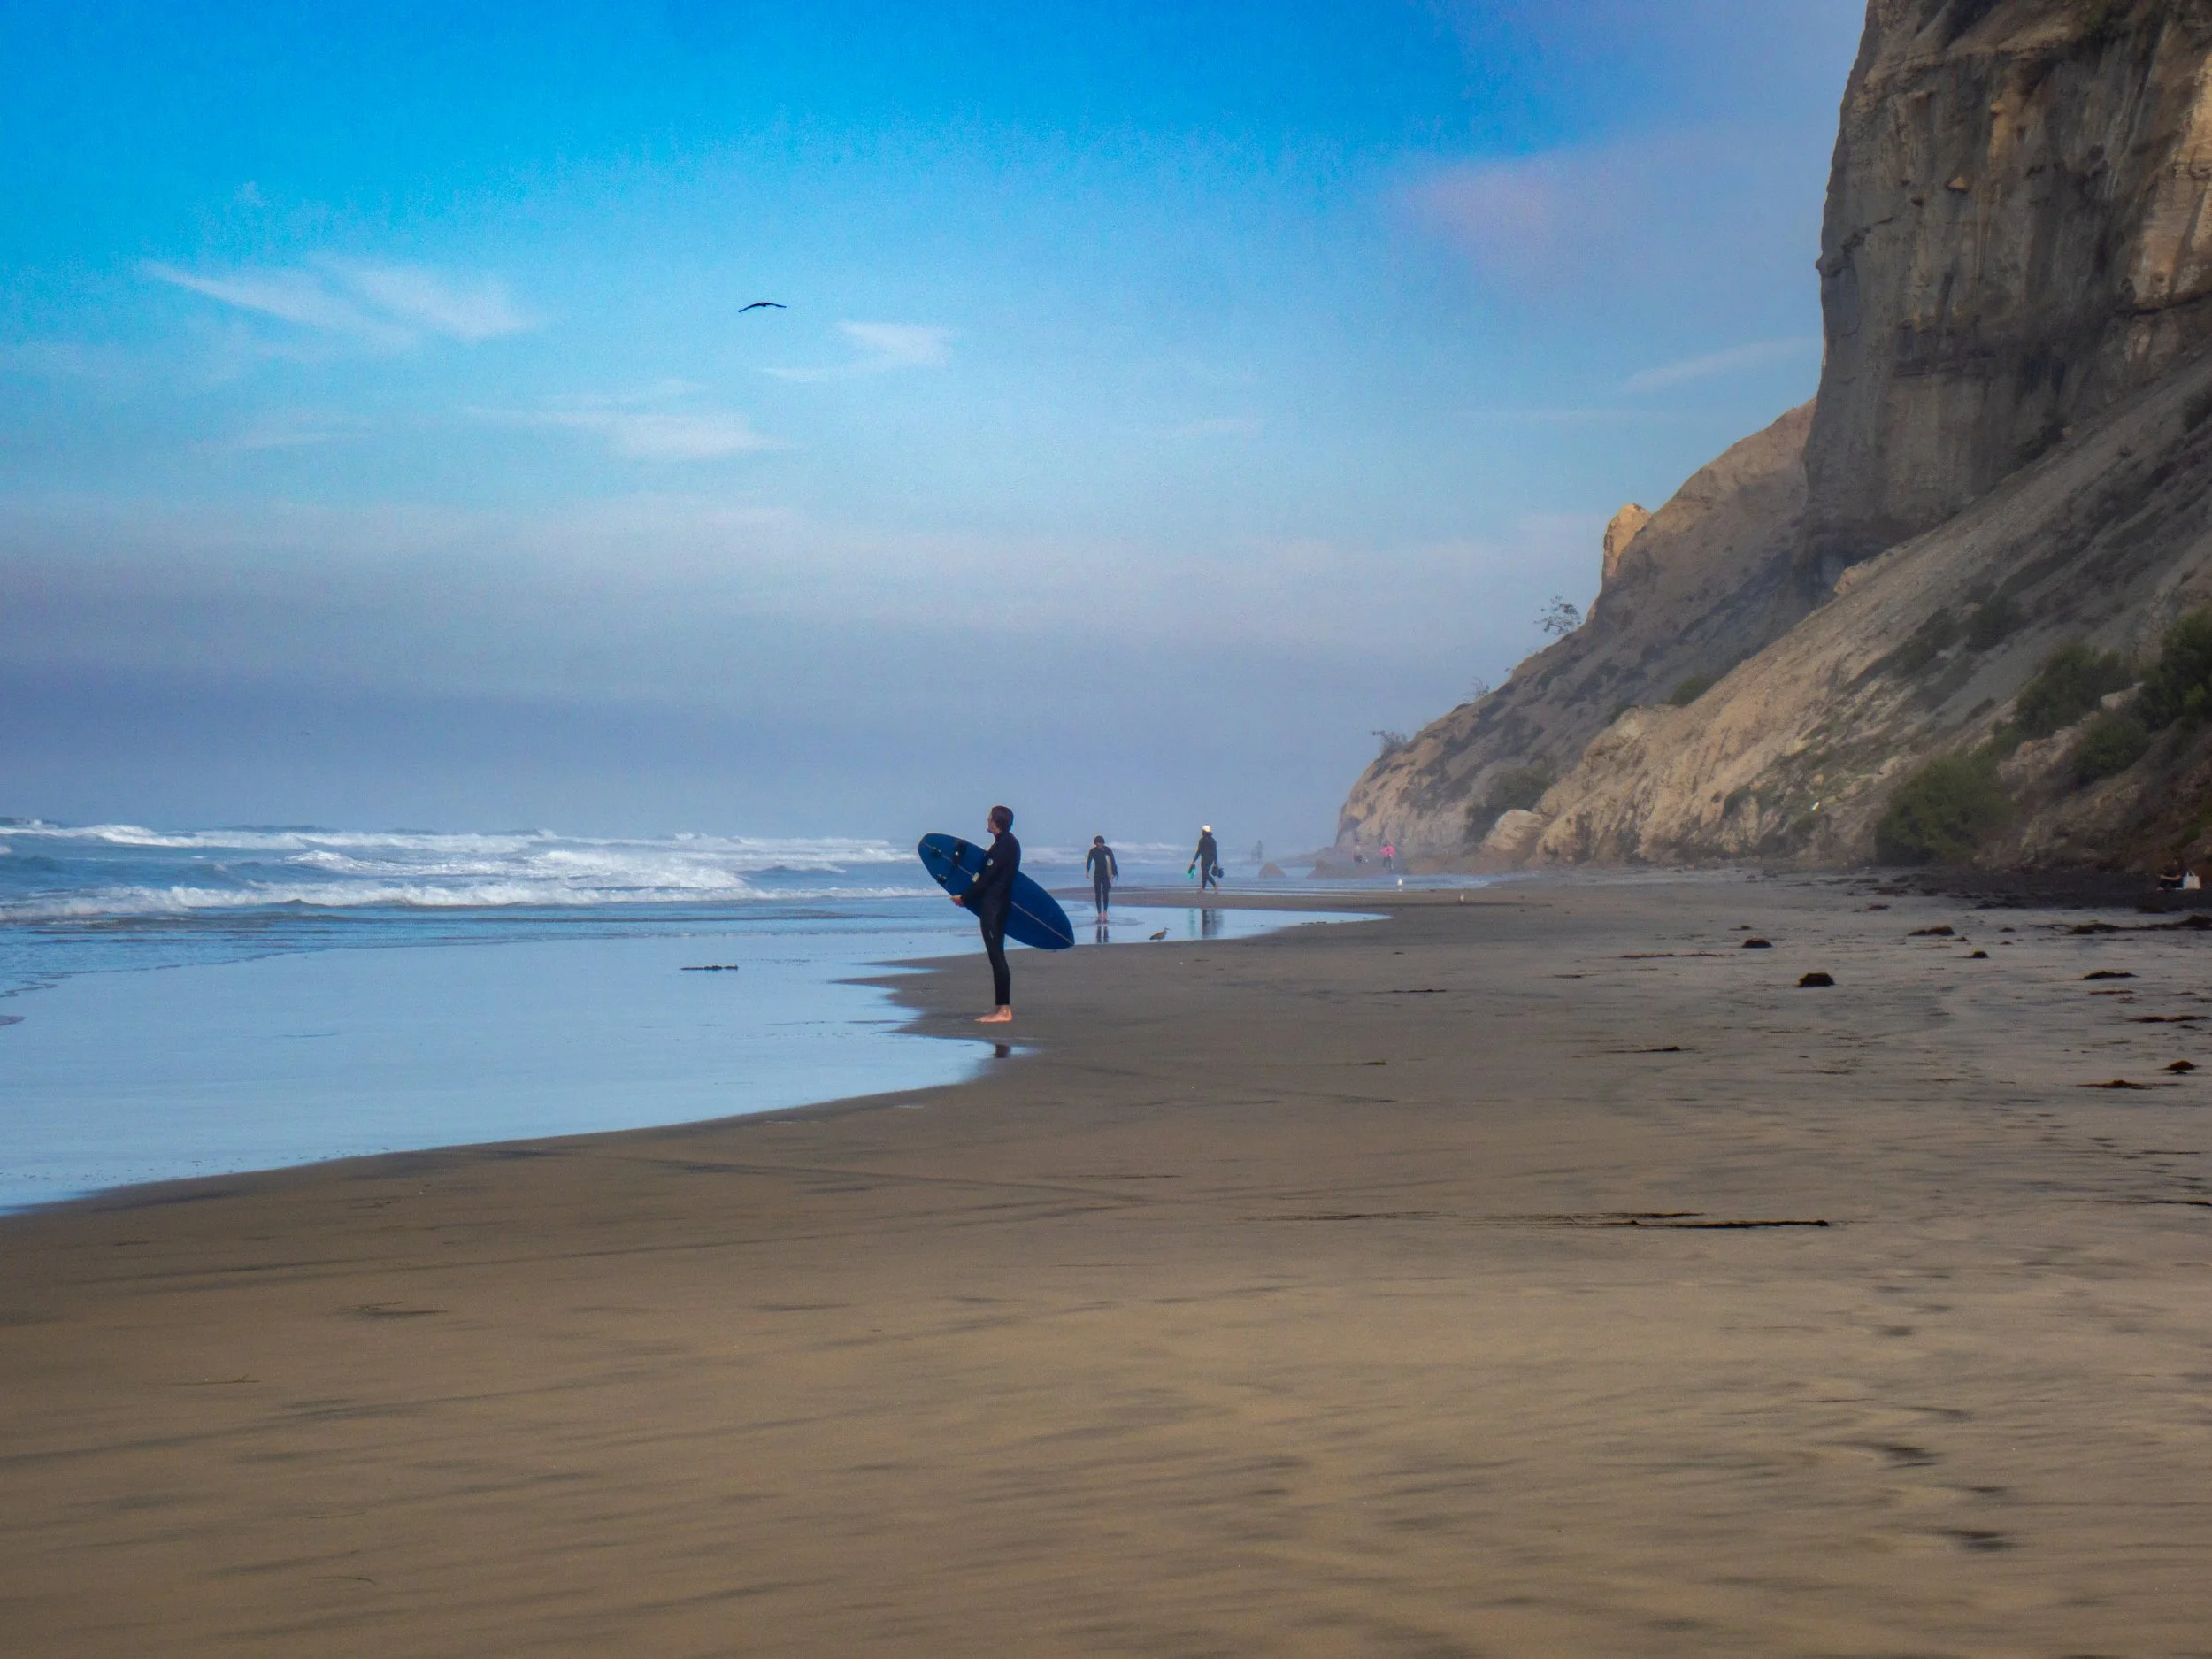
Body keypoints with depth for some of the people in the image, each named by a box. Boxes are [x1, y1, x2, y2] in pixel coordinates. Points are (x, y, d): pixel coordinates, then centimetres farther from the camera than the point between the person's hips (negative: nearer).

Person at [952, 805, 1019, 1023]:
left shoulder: (1003, 845, -16)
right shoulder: (1008, 843, 14)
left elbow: (986, 877, -17)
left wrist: (964, 898, -9)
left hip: (993, 904, -10)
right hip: (998, 904, 10)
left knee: (996, 955, -10)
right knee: (996, 955, 13)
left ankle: (1004, 1011, -11)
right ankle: (1002, 1007, 16)